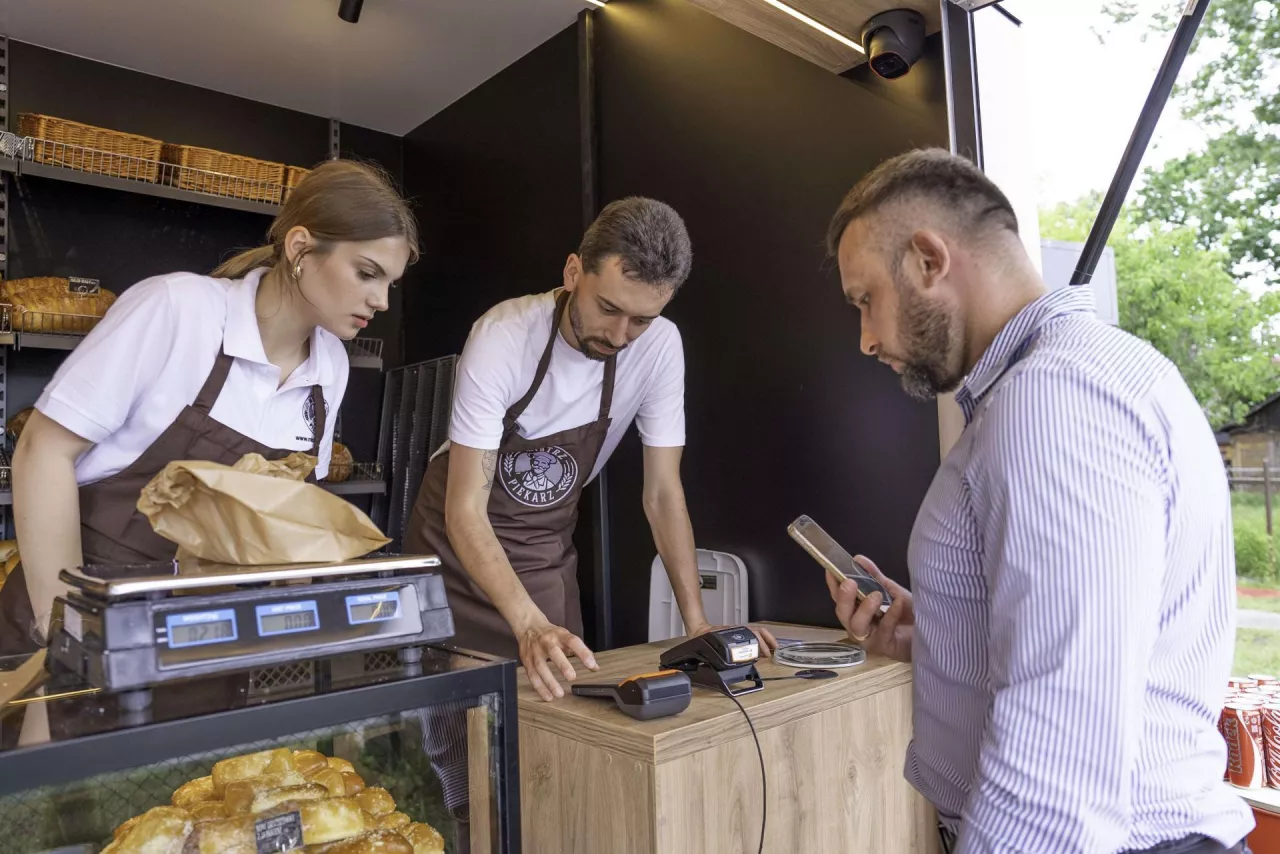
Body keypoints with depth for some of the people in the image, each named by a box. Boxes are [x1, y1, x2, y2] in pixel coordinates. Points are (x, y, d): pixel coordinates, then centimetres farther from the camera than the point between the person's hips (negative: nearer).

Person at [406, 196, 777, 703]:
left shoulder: (660, 345, -18)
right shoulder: (502, 337, -28)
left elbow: (663, 493, -11)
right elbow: (465, 508, -28)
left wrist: (698, 623, -18)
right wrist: (529, 624, -42)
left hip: (547, 550, 3)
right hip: (461, 535, -2)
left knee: (557, 695, 1)